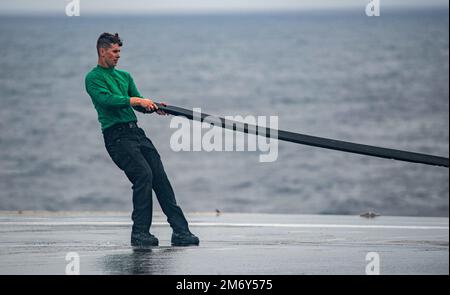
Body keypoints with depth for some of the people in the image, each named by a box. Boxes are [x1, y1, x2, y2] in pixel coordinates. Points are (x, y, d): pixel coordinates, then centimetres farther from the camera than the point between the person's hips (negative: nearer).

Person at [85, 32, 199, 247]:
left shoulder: (124, 76, 22)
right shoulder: (93, 78, 0)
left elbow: (140, 105, 17)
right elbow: (106, 99, -19)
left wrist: (154, 107, -5)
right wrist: (136, 100, -27)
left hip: (136, 132, 7)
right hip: (117, 136, -7)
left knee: (160, 177, -4)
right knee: (143, 174, -21)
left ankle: (180, 231, -6)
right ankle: (139, 233, -14)